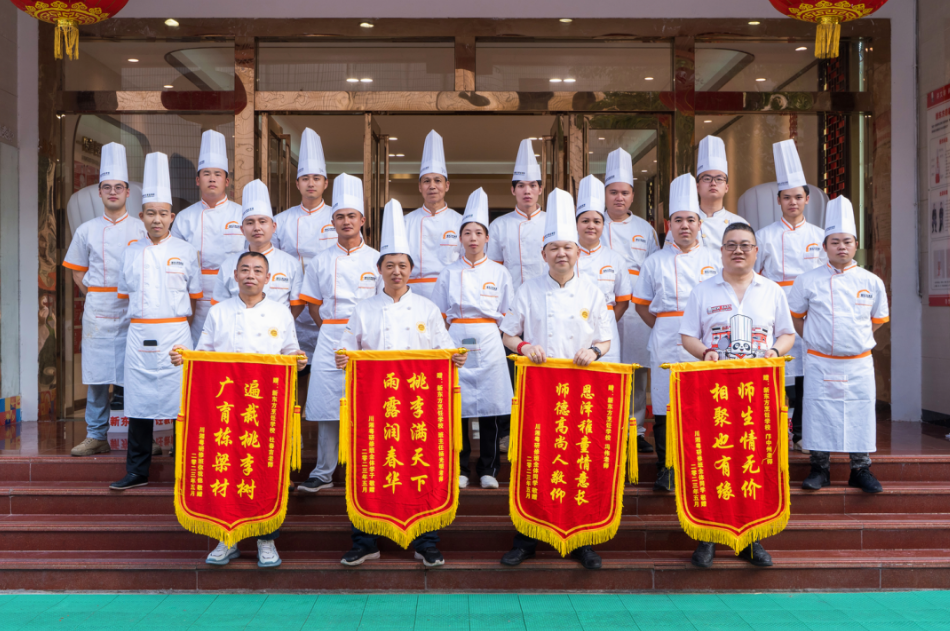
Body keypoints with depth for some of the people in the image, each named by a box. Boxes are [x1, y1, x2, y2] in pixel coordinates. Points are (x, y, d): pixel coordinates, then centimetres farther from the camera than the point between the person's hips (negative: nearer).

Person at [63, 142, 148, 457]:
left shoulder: (142, 228, 4)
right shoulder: (86, 231, 9)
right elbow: (77, 273, 17)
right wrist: (95, 295, 5)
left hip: (133, 310, -2)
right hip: (97, 311, 2)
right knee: (96, 376, 4)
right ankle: (96, 436, 14)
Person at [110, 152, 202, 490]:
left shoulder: (185, 251, 3)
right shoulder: (131, 252, 10)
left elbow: (193, 297, 7)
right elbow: (126, 294, 18)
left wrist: (180, 328, 5)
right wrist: (142, 321, 10)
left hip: (175, 333, -3)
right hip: (139, 334, 3)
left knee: (182, 400, -2)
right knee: (139, 402, 5)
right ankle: (137, 471, 15)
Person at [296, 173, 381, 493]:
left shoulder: (376, 260, 5)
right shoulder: (320, 261, 10)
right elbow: (313, 304, 15)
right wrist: (332, 329, 4)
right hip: (329, 340, 1)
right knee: (326, 405, 1)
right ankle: (323, 473, 12)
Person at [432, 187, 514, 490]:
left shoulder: (499, 273, 8)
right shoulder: (449, 273, 9)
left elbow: (507, 315, 12)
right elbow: (439, 316, 11)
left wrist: (488, 329, 1)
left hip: (489, 345, 0)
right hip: (456, 344, 0)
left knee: (490, 406, -1)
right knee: (457, 406, -2)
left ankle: (488, 470, 11)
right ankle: (460, 469, 11)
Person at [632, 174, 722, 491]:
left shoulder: (715, 260, 9)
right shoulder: (656, 262, 8)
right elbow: (642, 303, 13)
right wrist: (662, 329, 4)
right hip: (666, 345, 0)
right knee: (665, 408, 0)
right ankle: (666, 469, 10)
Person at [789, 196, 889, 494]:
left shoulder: (871, 282, 3)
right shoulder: (808, 280, -2)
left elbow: (878, 319, 16)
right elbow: (795, 316, 9)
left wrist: (858, 337, 8)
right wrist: (812, 339, 4)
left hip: (859, 363, 1)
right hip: (820, 363, -1)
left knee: (861, 414, 5)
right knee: (818, 413, 1)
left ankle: (861, 469, 20)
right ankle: (820, 468, 16)